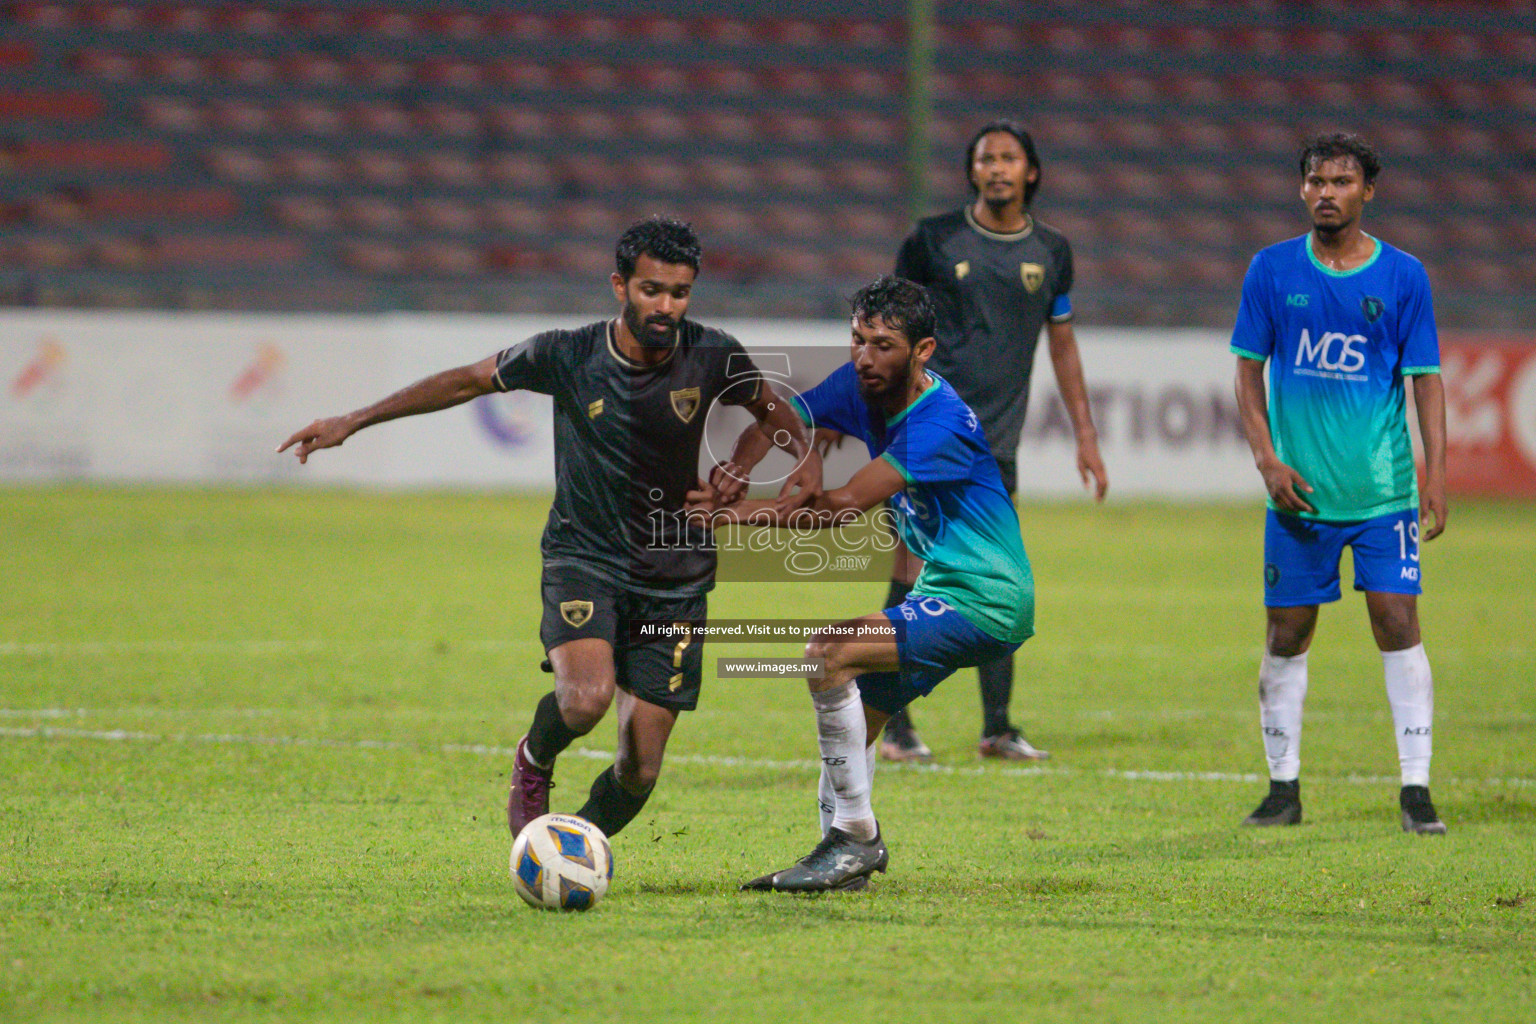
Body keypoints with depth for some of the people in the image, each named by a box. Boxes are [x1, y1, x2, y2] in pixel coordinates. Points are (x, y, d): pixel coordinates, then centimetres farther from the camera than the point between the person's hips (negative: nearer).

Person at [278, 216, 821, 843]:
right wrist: (352, 422, 1)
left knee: (639, 772, -3)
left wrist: (807, 458, -9)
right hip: (583, 557, -2)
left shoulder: (712, 357, -9)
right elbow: (468, 381, 1)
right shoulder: (567, 356, -13)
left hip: (676, 580, 2)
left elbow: (770, 408, 12)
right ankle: (533, 762, 4)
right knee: (586, 697, -31)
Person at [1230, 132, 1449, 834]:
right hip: (1299, 489, 1)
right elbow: (1248, 373, 7)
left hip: (1384, 489, -1)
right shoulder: (1272, 270, 4)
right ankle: (1284, 788, 13)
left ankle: (1416, 788, -3)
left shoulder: (1402, 276, 2)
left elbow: (1425, 380, 4)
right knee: (1286, 635, 3)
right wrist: (1267, 460, -4)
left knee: (1397, 624, -7)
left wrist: (1436, 477, -4)